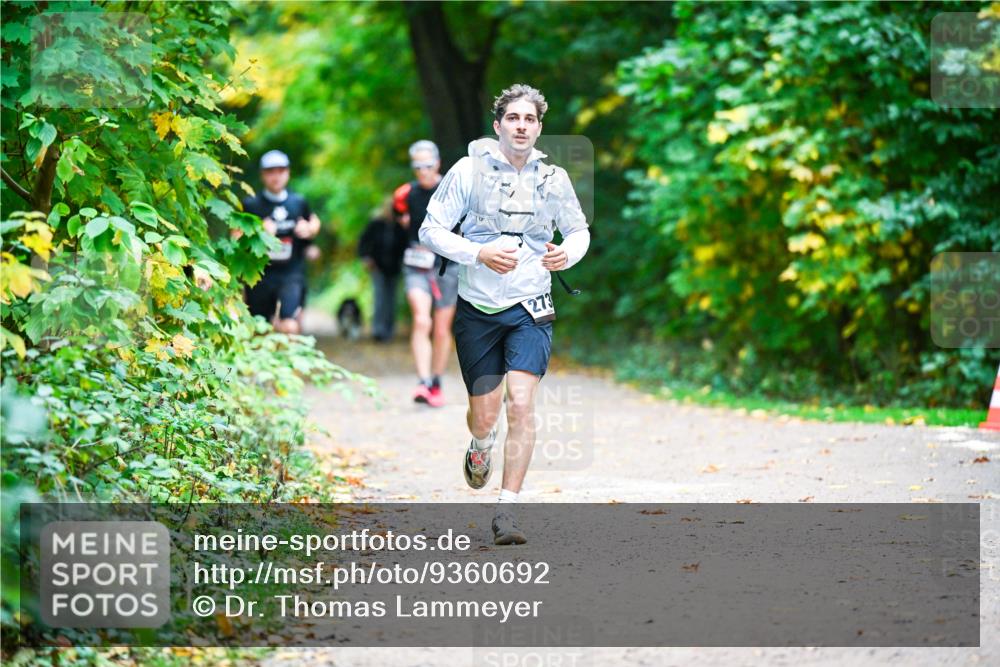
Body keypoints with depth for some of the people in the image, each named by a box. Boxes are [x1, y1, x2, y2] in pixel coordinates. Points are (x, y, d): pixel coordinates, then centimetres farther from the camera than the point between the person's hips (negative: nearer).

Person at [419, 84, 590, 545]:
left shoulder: (553, 178, 3)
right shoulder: (469, 170, -5)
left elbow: (579, 230, 17)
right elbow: (431, 230, -4)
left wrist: (568, 254, -6)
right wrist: (478, 253, -19)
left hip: (530, 308, 1)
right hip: (478, 308, -1)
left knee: (521, 402, -17)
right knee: (484, 415, 6)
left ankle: (506, 511, -13)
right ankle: (480, 449, 45)